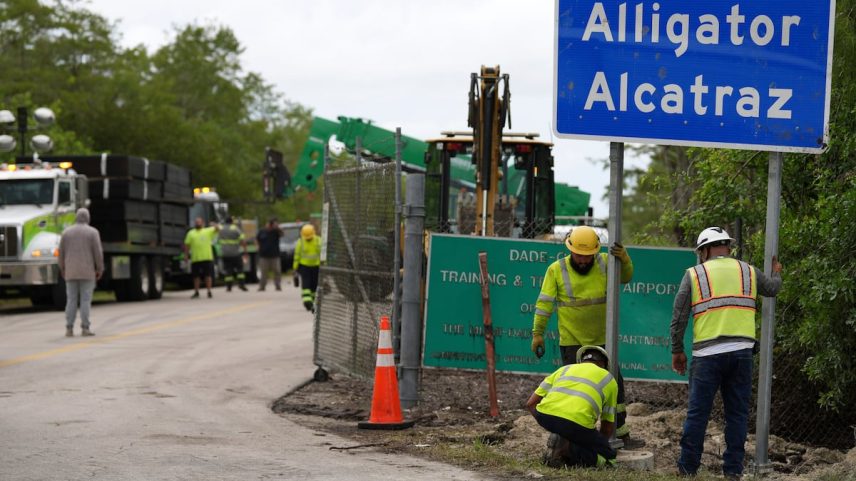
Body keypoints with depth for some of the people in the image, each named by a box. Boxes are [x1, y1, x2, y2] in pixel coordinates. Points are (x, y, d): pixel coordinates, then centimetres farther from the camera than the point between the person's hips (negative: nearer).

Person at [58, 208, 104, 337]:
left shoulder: (66, 232, 4)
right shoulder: (93, 232, -4)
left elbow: (61, 253, 5)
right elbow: (98, 252, -9)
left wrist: (62, 269, 16)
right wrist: (100, 269, 0)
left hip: (71, 272, 3)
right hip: (87, 272, -3)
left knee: (71, 301, 6)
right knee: (86, 300, -1)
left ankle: (69, 329, 1)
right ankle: (85, 329, -6)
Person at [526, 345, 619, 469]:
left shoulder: (564, 369, 32)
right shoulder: (609, 379, 28)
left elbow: (530, 404, 27)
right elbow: (608, 428, 32)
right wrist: (595, 443, 50)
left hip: (544, 416, 5)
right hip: (576, 422, -4)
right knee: (608, 455, 13)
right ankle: (568, 447, -10)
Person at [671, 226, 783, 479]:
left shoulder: (694, 275, 5)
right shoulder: (748, 272, 12)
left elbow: (678, 318, 3)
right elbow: (772, 288, 32)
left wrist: (677, 351, 13)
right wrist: (776, 274, 54)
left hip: (707, 354, -2)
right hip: (742, 351, 2)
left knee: (697, 412, 3)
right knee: (737, 412, 8)